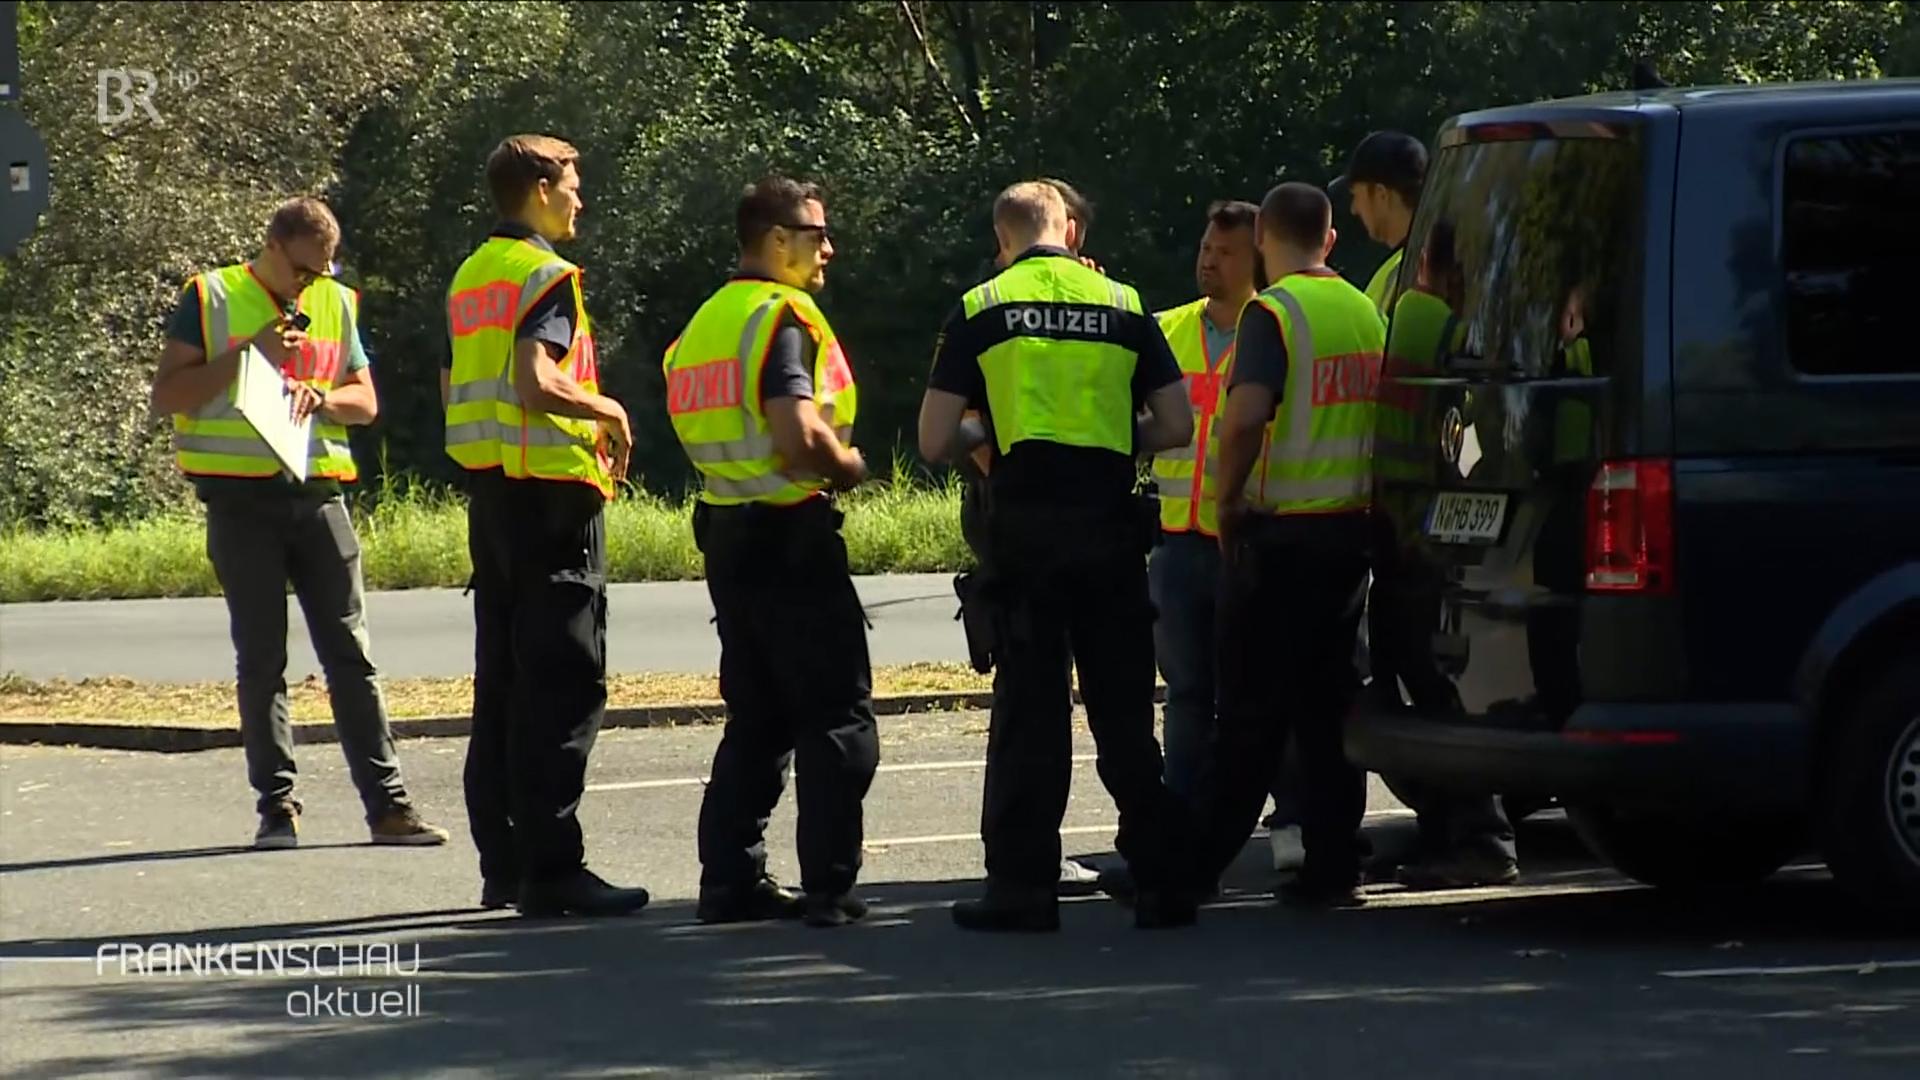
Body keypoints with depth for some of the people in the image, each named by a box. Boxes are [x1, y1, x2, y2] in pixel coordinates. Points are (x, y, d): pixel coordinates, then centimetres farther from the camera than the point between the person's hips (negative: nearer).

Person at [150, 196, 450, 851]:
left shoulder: (337, 304, 14)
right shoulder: (211, 299, 2)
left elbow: (366, 403, 14)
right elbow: (167, 395, -4)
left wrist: (321, 397, -8)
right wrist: (250, 355, -14)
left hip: (317, 493, 3)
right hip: (241, 496, -3)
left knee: (350, 651, 0)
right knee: (261, 659, 1)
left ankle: (387, 803, 0)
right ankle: (276, 807, 5)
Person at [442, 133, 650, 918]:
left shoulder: (470, 279, 15)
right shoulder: (546, 277, -12)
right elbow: (536, 384, -24)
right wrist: (607, 410, -7)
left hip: (487, 491, 9)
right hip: (551, 494, -9)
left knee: (502, 683, 12)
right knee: (564, 689, -7)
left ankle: (504, 865, 14)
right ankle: (552, 868, -10)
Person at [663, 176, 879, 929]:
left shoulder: (706, 321, 14)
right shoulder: (782, 317, -14)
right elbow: (800, 437, -26)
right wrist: (850, 466, -7)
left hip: (726, 534, 9)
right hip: (790, 536, -9)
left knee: (757, 718, 14)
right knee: (838, 718, -2)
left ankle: (731, 881, 13)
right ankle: (829, 888, -5)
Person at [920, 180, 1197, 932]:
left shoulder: (980, 311, 1)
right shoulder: (1123, 306, 7)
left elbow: (935, 442, -2)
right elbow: (1175, 427, 5)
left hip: (1025, 524, -2)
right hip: (1111, 525, 2)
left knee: (1029, 707, 3)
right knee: (1125, 708, 8)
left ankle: (1023, 886, 1)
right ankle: (1162, 879, 7)